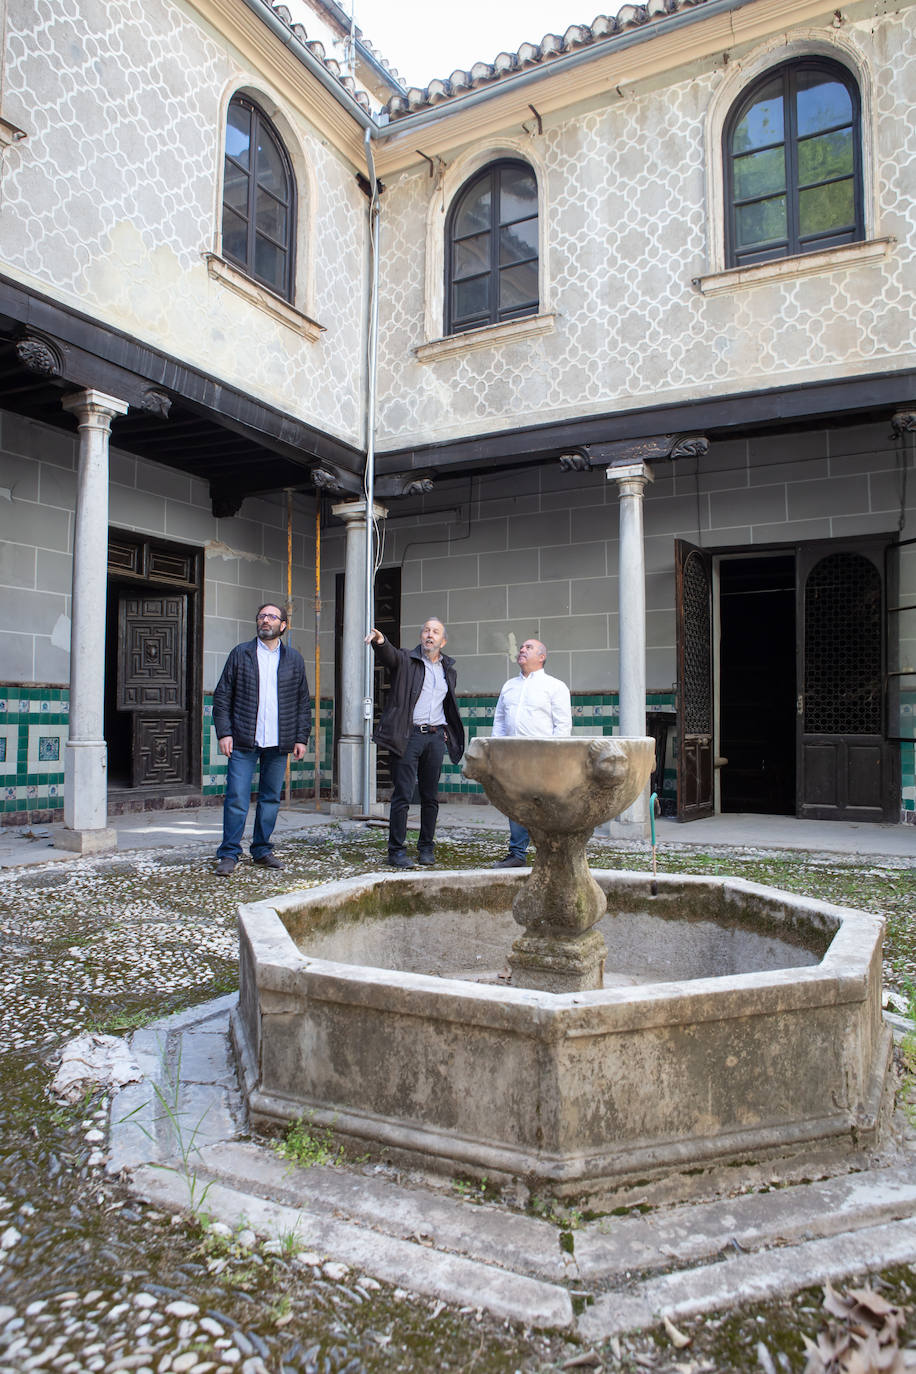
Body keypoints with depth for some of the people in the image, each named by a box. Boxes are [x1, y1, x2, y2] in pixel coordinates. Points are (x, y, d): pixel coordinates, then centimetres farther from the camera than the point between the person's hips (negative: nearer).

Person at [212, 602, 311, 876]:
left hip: (279, 742, 2)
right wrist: (224, 732, -5)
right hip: (244, 741, -2)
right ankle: (229, 853, 7)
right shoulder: (241, 653, 6)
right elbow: (222, 696, 4)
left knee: (271, 799, 8)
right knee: (237, 799, -3)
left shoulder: (294, 659, 10)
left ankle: (262, 850, 20)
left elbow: (303, 702, 13)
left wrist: (301, 737, 5)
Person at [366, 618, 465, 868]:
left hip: (436, 736, 4)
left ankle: (426, 847, 20)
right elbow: (388, 655, -21)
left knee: (431, 796, 9)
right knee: (402, 795, -5)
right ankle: (396, 850, 1)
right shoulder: (405, 660, 2)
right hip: (408, 735, -4)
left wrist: (447, 730, 16)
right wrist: (379, 641, -42)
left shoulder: (449, 670, 16)